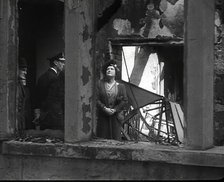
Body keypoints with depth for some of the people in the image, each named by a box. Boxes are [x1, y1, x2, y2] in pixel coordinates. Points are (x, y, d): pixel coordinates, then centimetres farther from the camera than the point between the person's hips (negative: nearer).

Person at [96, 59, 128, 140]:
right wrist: (105, 108, -13)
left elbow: (125, 100, 2)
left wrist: (115, 110, -10)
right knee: (102, 137, -2)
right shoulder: (100, 84, 6)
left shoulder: (120, 86, 9)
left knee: (115, 138, -3)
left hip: (115, 116, 1)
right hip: (102, 116, -1)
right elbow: (97, 99, -1)